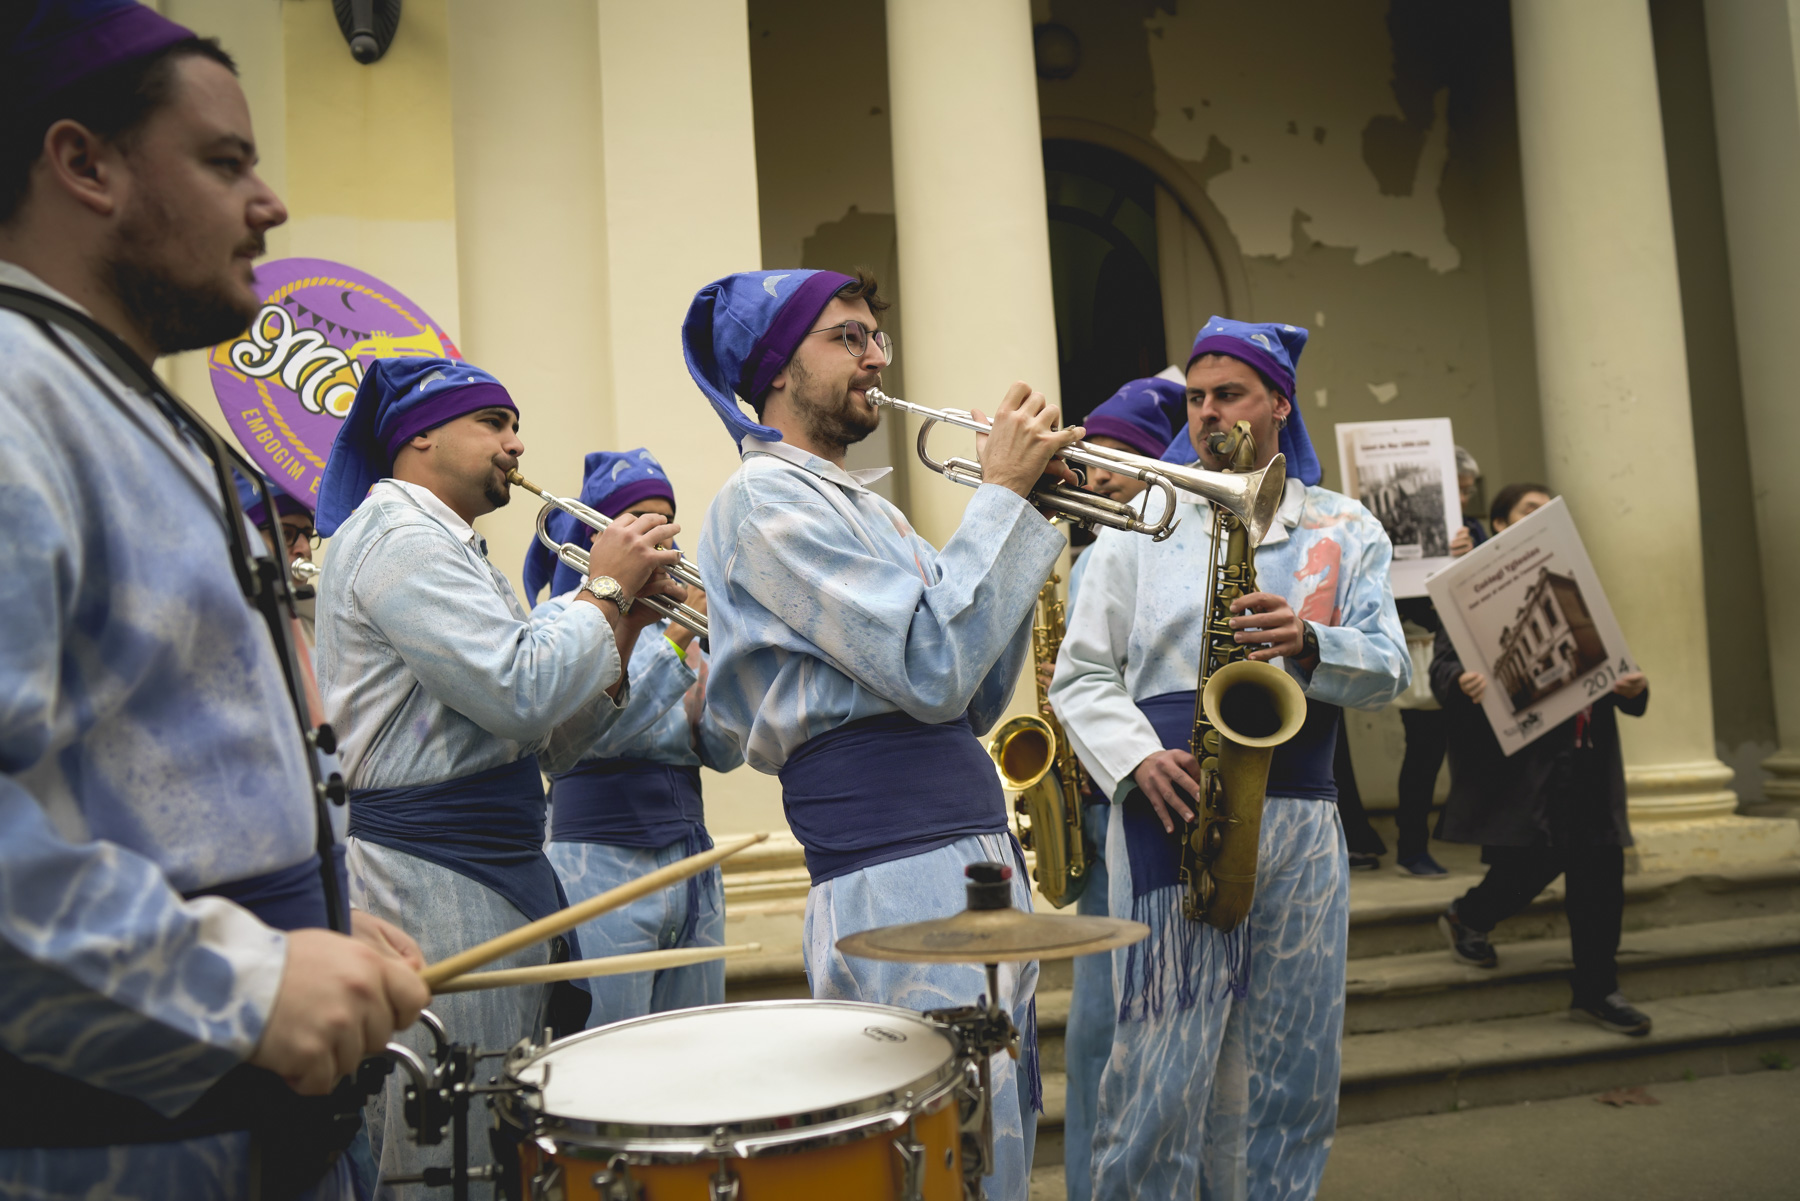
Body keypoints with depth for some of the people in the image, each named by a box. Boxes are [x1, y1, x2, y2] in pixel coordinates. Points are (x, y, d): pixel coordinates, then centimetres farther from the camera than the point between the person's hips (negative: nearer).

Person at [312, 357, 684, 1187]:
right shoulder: (399, 533, -11)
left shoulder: (451, 547, 21)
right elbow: (522, 696, -23)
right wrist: (605, 588, -8)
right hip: (434, 878, -10)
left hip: (504, 870, 10)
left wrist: (623, 628, 5)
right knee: (454, 1162, -1)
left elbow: (544, 747, 17)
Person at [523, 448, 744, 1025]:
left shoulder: (673, 617, 14)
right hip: (603, 862, -6)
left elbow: (724, 755, 7)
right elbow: (594, 733, -19)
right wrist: (675, 641, -22)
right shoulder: (561, 617, -2)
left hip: (692, 857, 6)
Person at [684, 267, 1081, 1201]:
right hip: (899, 881, -9)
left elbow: (974, 704, 17)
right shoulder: (766, 498, -7)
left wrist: (1022, 519, 9)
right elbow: (933, 670, -18)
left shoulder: (866, 508, 21)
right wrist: (1003, 492, -9)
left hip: (975, 860, 9)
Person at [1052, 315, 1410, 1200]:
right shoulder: (1139, 524, 9)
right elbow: (1081, 674, 4)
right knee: (1161, 1077, -4)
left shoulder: (1347, 531, 13)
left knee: (1290, 1083, 10)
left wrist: (1309, 644, -17)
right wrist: (1140, 761, -13)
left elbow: (1389, 668, 3)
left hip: (1300, 823, 2)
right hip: (1167, 816, -2)